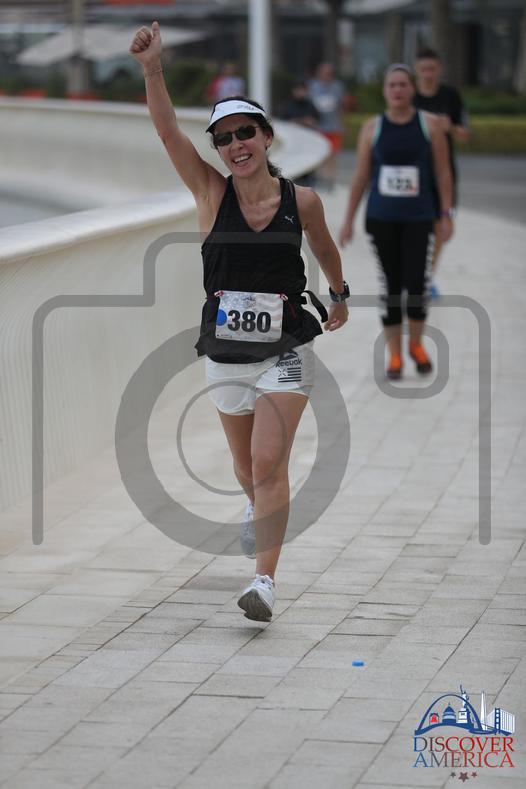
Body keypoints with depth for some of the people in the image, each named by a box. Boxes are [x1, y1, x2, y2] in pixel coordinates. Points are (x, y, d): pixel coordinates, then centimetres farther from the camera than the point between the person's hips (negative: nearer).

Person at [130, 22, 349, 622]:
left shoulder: (301, 201, -5)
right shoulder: (212, 194, -5)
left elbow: (325, 249, 16)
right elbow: (168, 131, -18)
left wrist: (340, 296, 30)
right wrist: (152, 68, -31)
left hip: (285, 352, -2)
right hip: (225, 354, 2)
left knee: (270, 464, -15)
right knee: (246, 466, 19)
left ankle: (265, 580, -14)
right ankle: (256, 507, 54)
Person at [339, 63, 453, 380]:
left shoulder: (430, 125, -1)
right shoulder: (372, 128, 2)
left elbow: (443, 172, 2)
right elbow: (361, 177, 6)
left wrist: (447, 214, -3)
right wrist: (349, 220, 5)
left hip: (419, 219, -1)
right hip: (381, 219, 1)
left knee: (417, 284, -8)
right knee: (390, 287, 3)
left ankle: (416, 344, 17)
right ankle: (395, 355, 14)